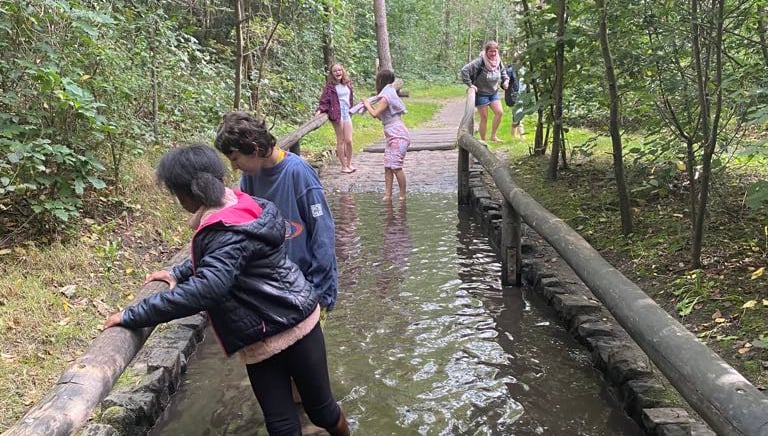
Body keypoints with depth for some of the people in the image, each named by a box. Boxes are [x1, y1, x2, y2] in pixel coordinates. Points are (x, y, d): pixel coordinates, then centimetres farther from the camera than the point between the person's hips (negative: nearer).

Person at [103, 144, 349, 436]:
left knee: (319, 406, 11)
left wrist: (132, 316, -31)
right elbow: (214, 259, 20)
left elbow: (204, 290, -38)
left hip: (291, 323, -9)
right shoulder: (238, 209, 1)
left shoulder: (232, 234, -28)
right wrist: (179, 272, 8)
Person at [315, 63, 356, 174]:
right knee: (340, 140, 2)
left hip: (347, 113, 5)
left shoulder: (348, 84, 10)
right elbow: (325, 101, -9)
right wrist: (320, 110, -23)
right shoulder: (330, 86, -5)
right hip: (337, 114, -5)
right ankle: (343, 166, 10)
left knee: (349, 140, 2)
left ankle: (349, 164, 19)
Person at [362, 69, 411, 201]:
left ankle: (403, 196, -3)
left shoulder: (385, 97, -12)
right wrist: (369, 105, 20)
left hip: (398, 136, -10)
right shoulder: (389, 95, 17)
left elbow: (375, 114, -18)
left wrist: (367, 104, -1)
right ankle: (388, 195, 7)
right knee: (388, 167, 6)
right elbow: (381, 116, 22)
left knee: (396, 167, -9)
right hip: (392, 136, 10)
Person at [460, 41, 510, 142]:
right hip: (481, 93, -6)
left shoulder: (498, 61, -1)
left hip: (494, 92, 6)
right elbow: (465, 70, -26)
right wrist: (470, 84, -23)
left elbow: (503, 71, 21)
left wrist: (506, 80, 4)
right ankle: (483, 141, 11)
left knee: (499, 112, -4)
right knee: (484, 118, -2)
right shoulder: (480, 61, -23)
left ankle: (493, 136, 12)